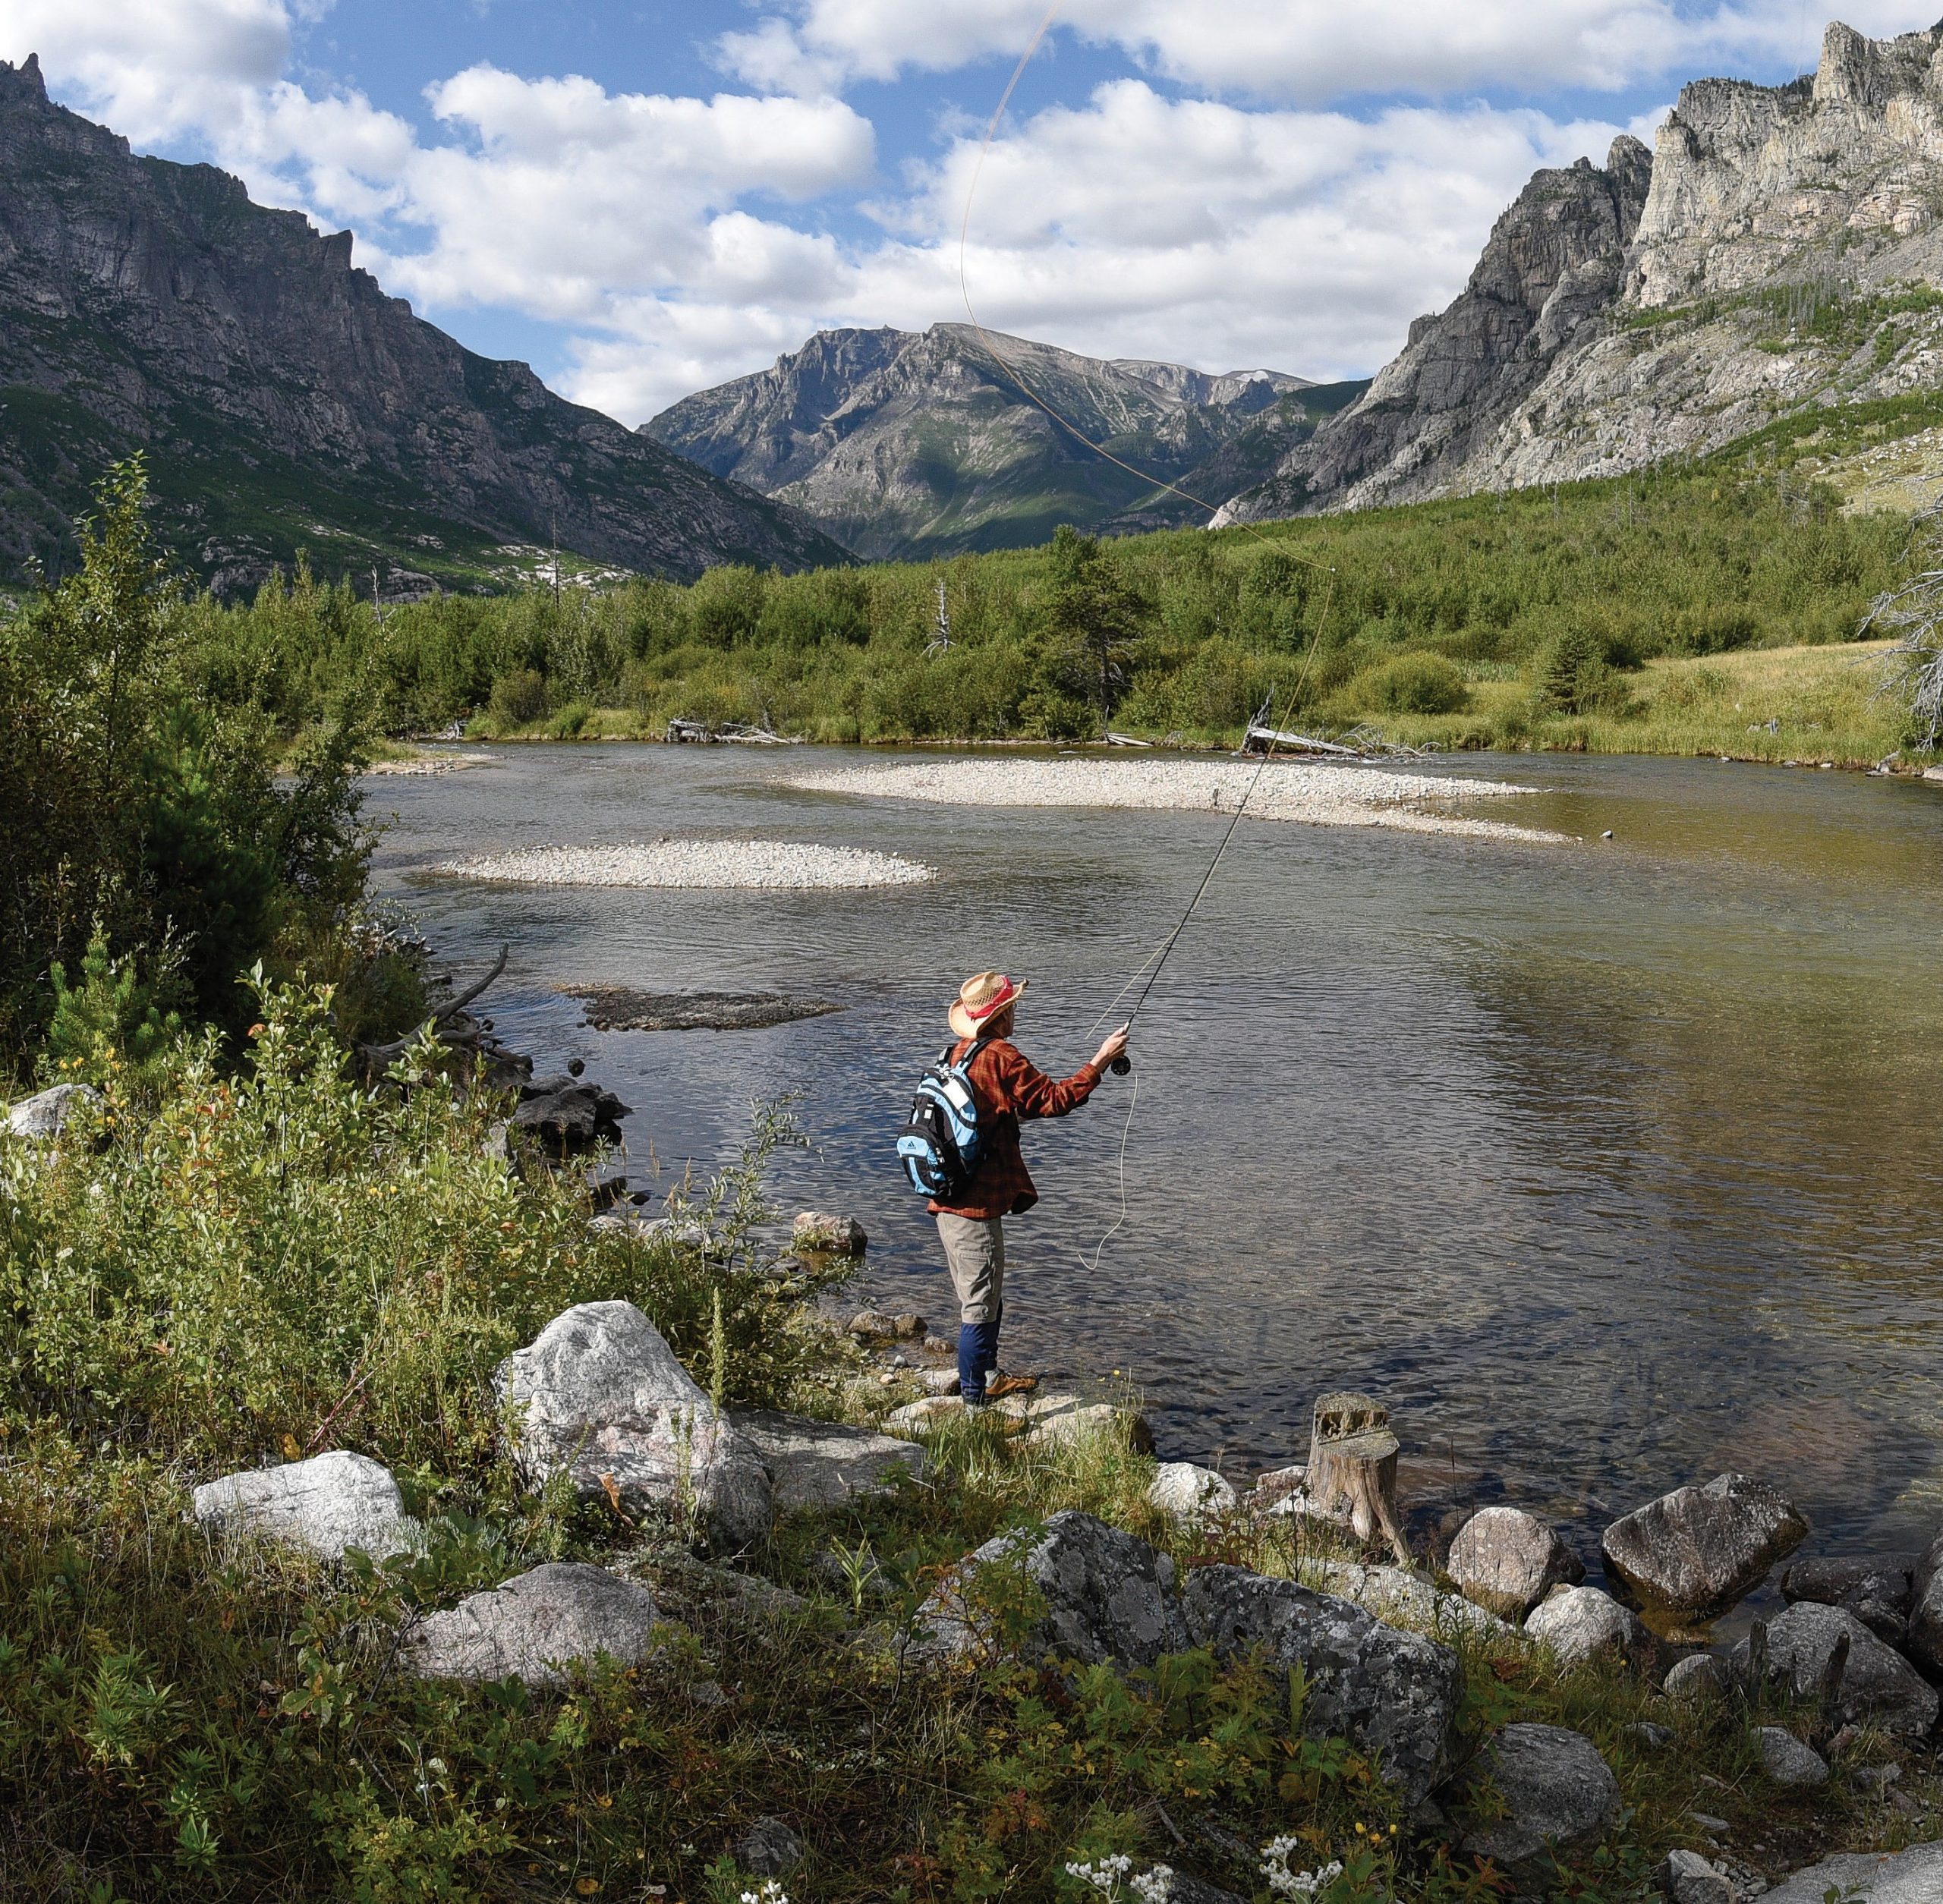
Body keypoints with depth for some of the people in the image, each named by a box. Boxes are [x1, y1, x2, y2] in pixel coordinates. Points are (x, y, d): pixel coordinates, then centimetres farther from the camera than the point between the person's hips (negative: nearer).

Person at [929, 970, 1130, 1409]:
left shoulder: (959, 1054, 11)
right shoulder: (1001, 1058, -16)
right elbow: (1053, 1100, -14)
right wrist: (1101, 1061, -8)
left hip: (950, 1202, 9)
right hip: (975, 1207, -9)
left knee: (985, 1298, 24)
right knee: (980, 1306, -1)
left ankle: (987, 1380, 39)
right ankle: (974, 1405, 5)